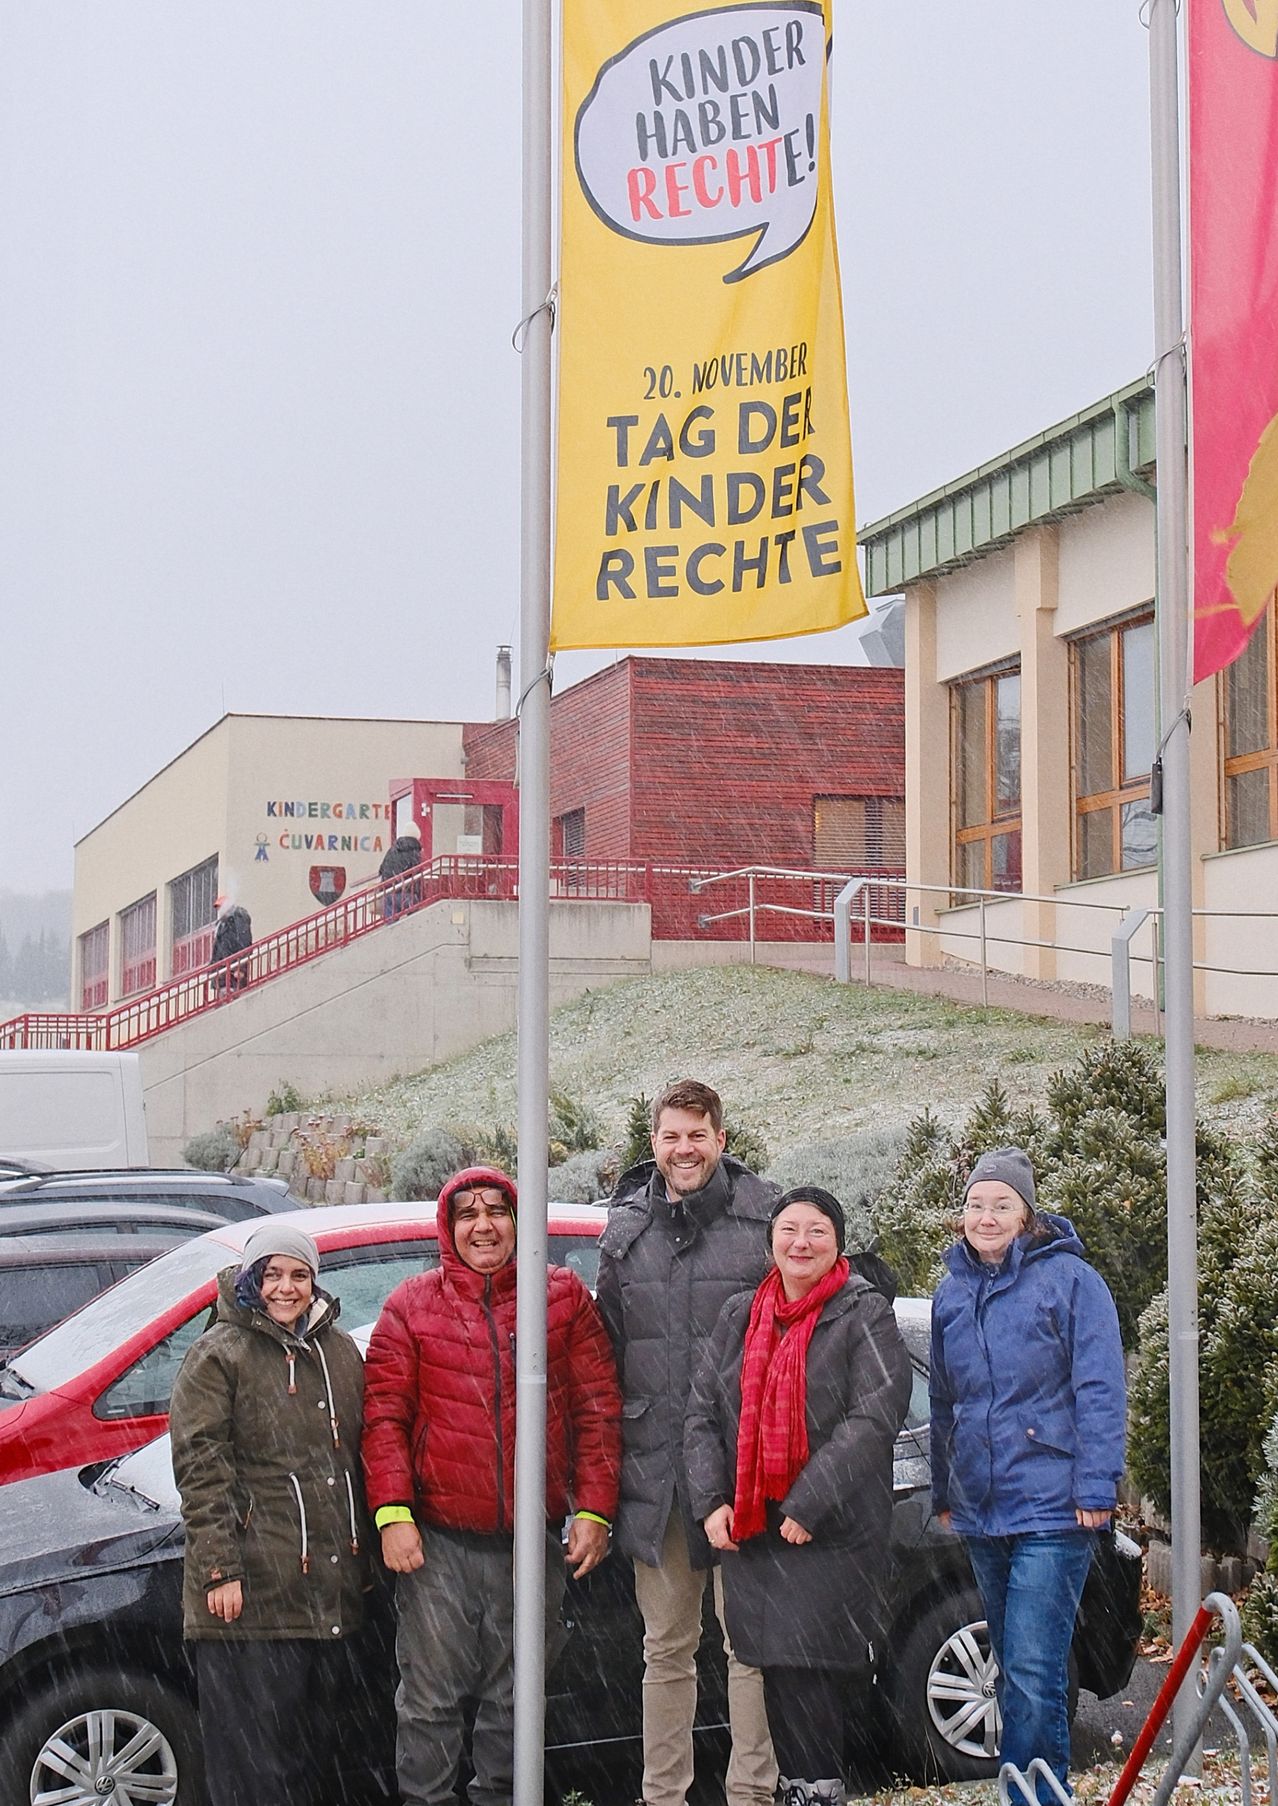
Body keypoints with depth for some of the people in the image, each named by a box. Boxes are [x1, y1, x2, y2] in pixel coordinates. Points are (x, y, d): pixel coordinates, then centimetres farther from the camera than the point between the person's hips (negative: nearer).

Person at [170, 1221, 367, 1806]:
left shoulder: (340, 1351, 13)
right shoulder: (218, 1354, -5)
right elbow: (200, 1467, -11)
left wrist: (362, 1554, 16)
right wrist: (220, 1569, -18)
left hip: (327, 1586, 6)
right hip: (251, 1589, -6)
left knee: (312, 1741, 14)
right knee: (250, 1759, -4)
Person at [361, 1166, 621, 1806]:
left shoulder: (564, 1297, 5)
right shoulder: (411, 1305, 4)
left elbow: (598, 1409, 4)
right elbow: (385, 1417, 0)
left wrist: (594, 1511, -2)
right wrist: (393, 1513, -10)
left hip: (530, 1538, 1)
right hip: (438, 1541, -1)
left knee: (513, 1695, 12)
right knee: (430, 1698, 0)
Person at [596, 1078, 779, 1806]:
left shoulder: (768, 1217, -2)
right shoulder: (625, 1228, 11)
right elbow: (607, 1346, 16)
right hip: (654, 1467, 4)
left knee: (751, 1641, 1)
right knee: (667, 1648, 12)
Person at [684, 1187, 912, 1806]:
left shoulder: (865, 1316, -2)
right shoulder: (739, 1315, 14)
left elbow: (873, 1420, -13)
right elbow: (702, 1413, 12)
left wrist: (807, 1507, -16)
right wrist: (712, 1502, -2)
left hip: (833, 1534, -5)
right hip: (750, 1532, 5)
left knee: (809, 1672, -9)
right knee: (781, 1673, 7)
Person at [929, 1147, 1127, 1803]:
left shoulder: (1069, 1279, -6)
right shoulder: (952, 1293, 11)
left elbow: (1101, 1391, -9)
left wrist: (1096, 1488, -15)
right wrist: (942, 1492, 22)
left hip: (1050, 1507, -7)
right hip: (981, 1511, 7)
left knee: (1032, 1672, -13)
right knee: (1013, 1668, 14)